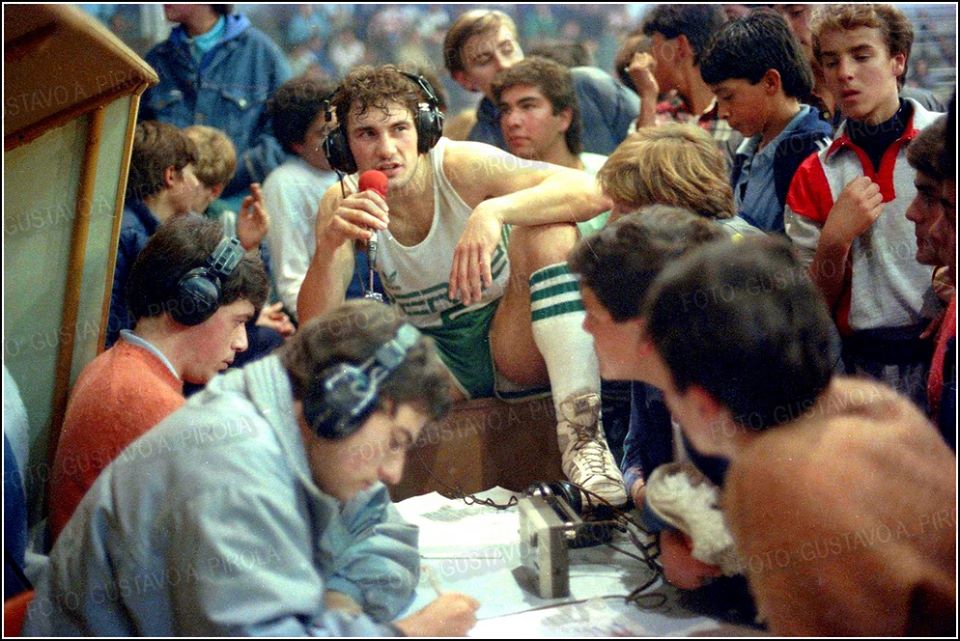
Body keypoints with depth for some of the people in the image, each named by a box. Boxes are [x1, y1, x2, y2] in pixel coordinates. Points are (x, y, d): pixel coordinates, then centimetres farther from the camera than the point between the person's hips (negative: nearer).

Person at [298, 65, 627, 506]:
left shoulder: (461, 167, -17)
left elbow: (591, 191, -30)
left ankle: (581, 431, -40)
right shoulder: (343, 205, -7)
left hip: (513, 344, -1)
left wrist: (493, 212, -45)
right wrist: (329, 244, -33)